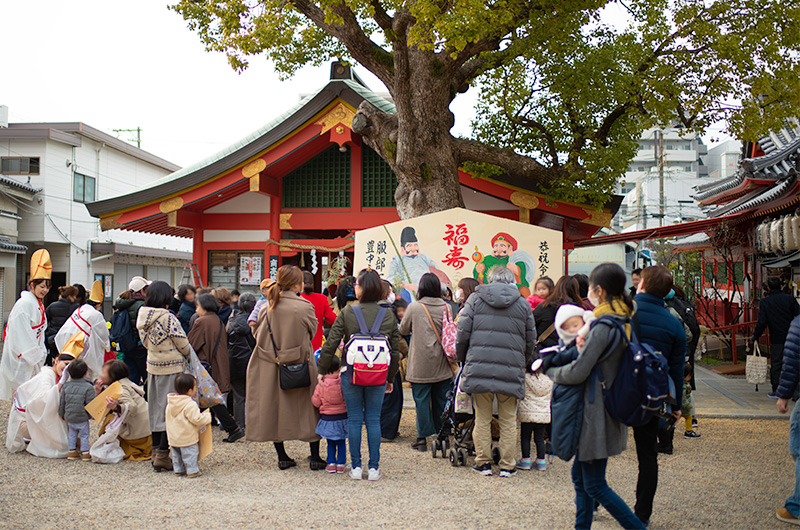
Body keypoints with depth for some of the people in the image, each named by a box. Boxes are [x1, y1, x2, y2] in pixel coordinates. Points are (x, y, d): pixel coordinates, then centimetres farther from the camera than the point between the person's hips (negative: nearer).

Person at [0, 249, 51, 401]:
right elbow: (22, 336, -19)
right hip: (21, 359, -9)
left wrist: (41, 353, 13)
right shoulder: (24, 304, -16)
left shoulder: (39, 304, 14)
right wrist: (35, 356, -16)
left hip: (33, 359, 9)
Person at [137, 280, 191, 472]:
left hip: (152, 365, 7)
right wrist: (187, 356, 8)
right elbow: (183, 344, -12)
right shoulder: (168, 317, -20)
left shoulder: (143, 316, 1)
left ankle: (156, 451, 23)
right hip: (171, 367, -7)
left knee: (155, 408, 15)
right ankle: (162, 455, -2)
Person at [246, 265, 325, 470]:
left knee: (274, 407, 13)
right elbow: (312, 332, 2)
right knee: (309, 409, 11)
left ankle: (282, 457, 17)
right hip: (299, 366, -2)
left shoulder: (268, 308, -4)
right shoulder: (304, 307, -12)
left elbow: (259, 335, 5)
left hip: (270, 366, 2)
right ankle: (315, 457, 15)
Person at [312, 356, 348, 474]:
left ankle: (331, 463, 9)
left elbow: (316, 402, -2)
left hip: (327, 418, 0)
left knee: (330, 443, 14)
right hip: (343, 417, 0)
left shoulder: (321, 384, -10)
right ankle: (340, 464, 10)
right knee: (341, 442, 13)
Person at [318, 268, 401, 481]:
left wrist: (323, 370, 8)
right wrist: (390, 378, 17)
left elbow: (330, 344, -4)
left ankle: (356, 467, 11)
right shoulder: (388, 316, 1)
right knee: (374, 420, 9)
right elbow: (395, 351, 6)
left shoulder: (347, 313, -6)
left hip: (352, 373, -2)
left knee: (354, 419, 7)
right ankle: (374, 467, 11)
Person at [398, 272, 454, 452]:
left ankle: (422, 438, 6)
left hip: (420, 364, -3)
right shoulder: (446, 307, -2)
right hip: (442, 364, 3)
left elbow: (403, 330, 3)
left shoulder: (414, 307, -9)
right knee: (441, 399, 12)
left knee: (421, 400, 4)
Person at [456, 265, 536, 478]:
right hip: (511, 370, 0)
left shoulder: (475, 299, 5)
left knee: (482, 418, 10)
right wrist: (523, 364, 26)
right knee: (508, 420, 10)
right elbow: (531, 340, 12)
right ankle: (507, 465, 14)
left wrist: (462, 357, 16)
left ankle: (483, 462, 15)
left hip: (479, 367, 0)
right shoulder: (523, 304, 8)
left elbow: (463, 332, 1)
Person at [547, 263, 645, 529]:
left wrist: (551, 371, -2)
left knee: (594, 485, 0)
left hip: (597, 411, -9)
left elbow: (578, 373, -20)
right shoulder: (625, 322, 7)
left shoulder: (603, 327, -20)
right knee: (580, 475, 17)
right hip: (613, 407, 9)